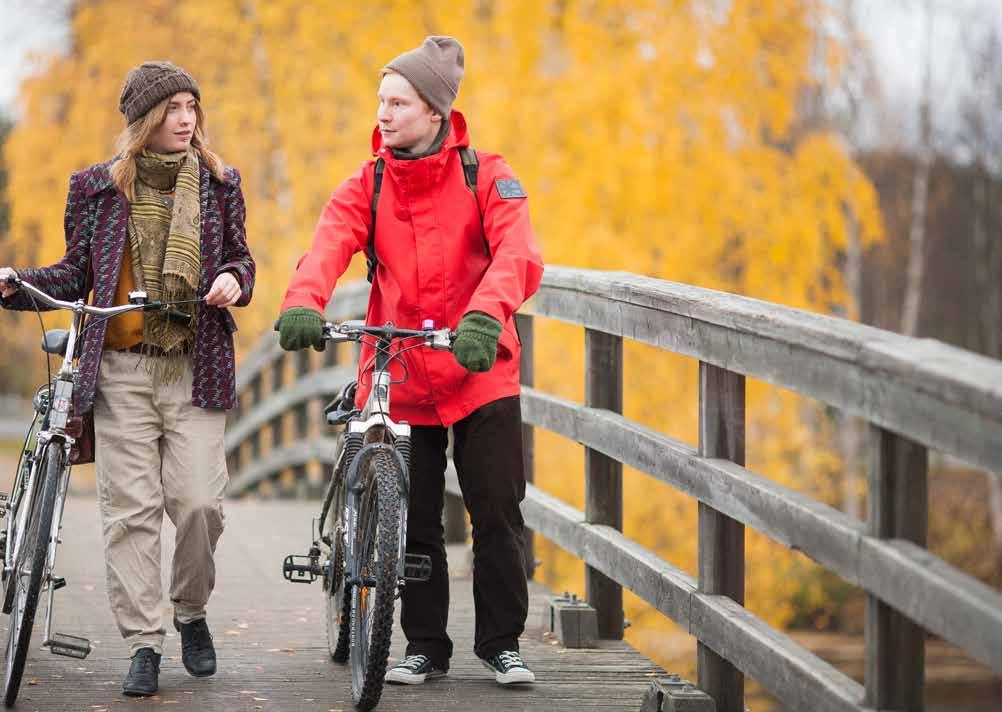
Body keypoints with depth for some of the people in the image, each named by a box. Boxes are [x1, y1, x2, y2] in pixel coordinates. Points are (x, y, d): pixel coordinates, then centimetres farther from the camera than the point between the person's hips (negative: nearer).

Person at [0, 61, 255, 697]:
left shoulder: (219, 184, 9)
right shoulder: (98, 187, 8)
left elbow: (239, 259, 18)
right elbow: (77, 273, 10)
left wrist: (235, 280, -5)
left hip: (196, 370, 0)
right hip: (122, 369, 0)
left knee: (199, 501, -8)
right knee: (130, 509, -3)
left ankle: (192, 613, 18)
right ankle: (144, 644, 3)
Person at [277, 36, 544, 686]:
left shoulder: (486, 176, -6)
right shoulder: (367, 185, 2)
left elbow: (518, 255, -20)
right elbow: (330, 245, -16)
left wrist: (484, 317, -40)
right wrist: (302, 304, -37)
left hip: (480, 370, -2)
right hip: (400, 376, 2)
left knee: (497, 512, 1)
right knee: (412, 521, 7)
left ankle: (502, 642, 15)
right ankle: (425, 646, 20)